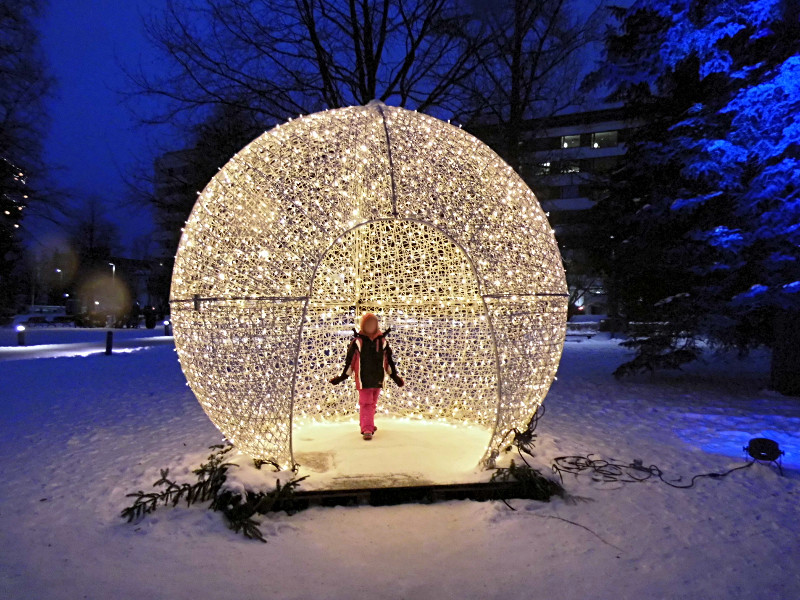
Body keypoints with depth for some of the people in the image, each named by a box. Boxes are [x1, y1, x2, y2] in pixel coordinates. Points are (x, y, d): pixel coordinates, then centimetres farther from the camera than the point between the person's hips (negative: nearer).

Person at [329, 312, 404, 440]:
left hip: (377, 379, 4)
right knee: (366, 404, -6)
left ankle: (367, 425, 31)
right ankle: (367, 429, -5)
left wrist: (395, 376, 15)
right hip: (363, 380, -4)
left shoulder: (382, 342, 5)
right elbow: (350, 361, -1)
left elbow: (389, 361, 13)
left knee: (372, 404, 15)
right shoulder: (357, 342, -4)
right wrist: (341, 377, -2)